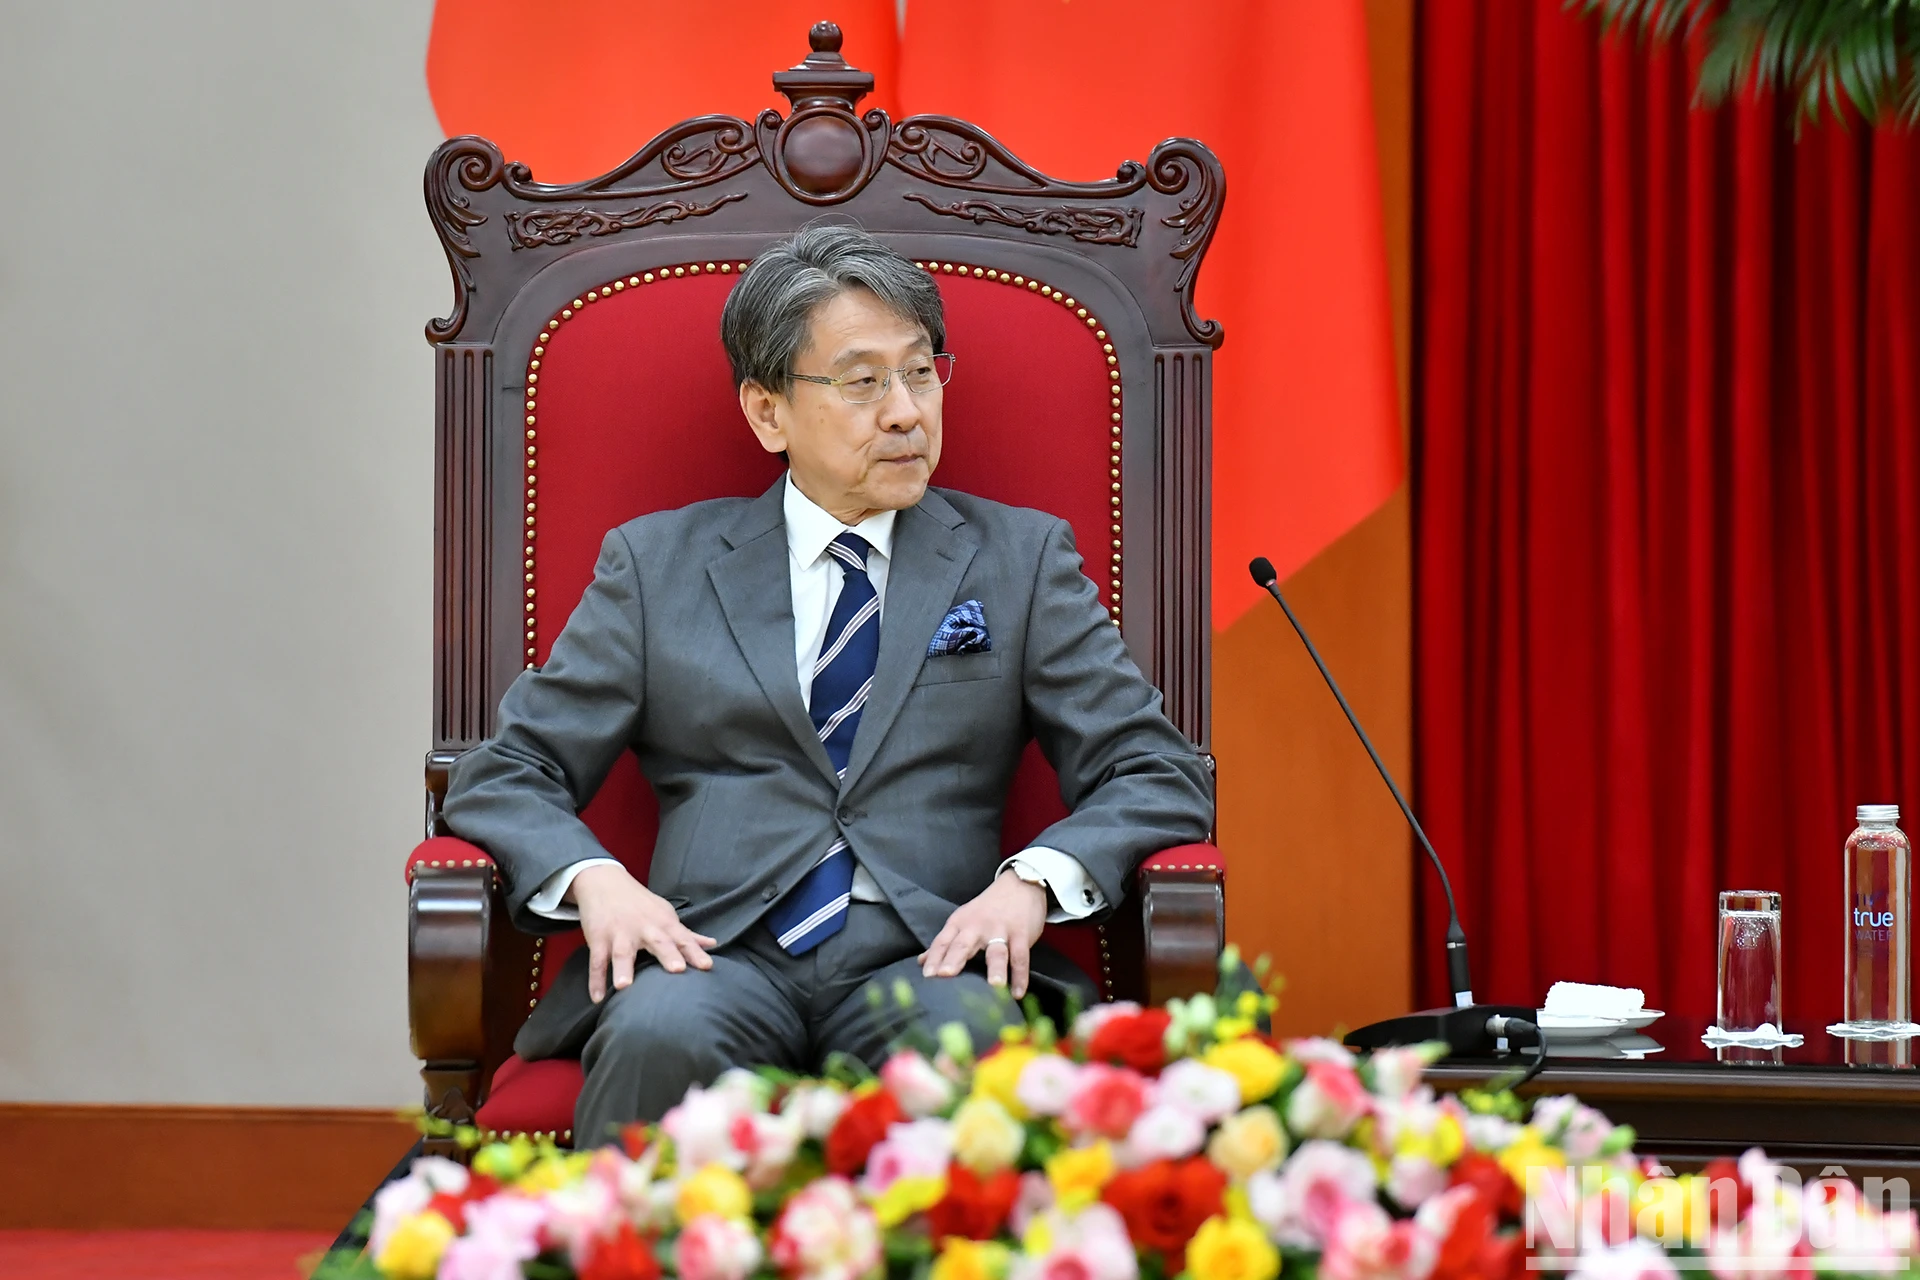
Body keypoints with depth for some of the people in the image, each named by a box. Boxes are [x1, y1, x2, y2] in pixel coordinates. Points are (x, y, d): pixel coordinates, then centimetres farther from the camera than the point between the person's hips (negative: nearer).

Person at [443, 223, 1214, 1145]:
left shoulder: (1020, 558, 18)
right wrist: (593, 880, -9)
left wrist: (1033, 879, -9)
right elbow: (503, 777, 14)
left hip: (921, 959, 0)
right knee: (658, 1037, -36)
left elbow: (1160, 778, 12)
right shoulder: (655, 562, 17)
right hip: (719, 955, 1)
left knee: (964, 1041, -37)